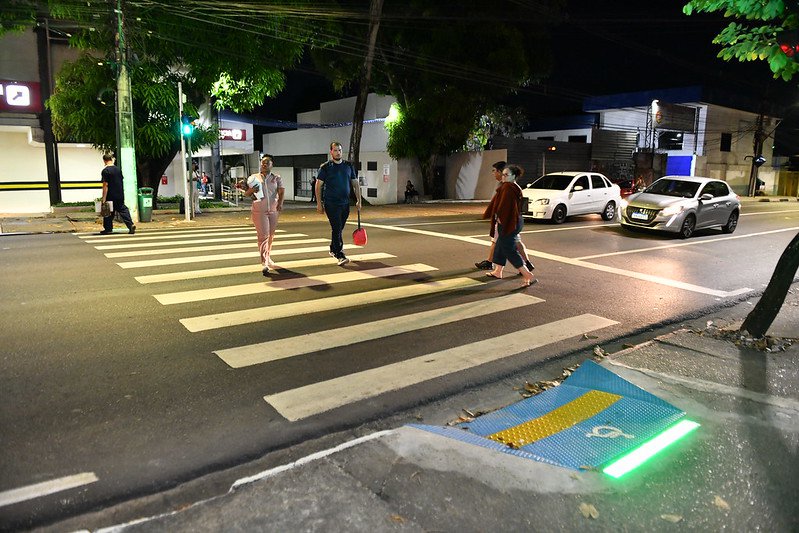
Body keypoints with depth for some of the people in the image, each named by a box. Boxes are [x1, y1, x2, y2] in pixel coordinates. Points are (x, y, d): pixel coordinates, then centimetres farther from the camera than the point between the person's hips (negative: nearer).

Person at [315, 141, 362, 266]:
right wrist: (319, 203, -7)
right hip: (331, 203, -4)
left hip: (345, 204, 5)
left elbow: (356, 184, 13)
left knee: (339, 229, 13)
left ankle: (333, 250, 31)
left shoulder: (348, 166, 11)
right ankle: (340, 256, -12)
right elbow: (318, 185, 0)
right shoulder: (325, 167, -1)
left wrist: (359, 201, 6)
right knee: (337, 229, -10)